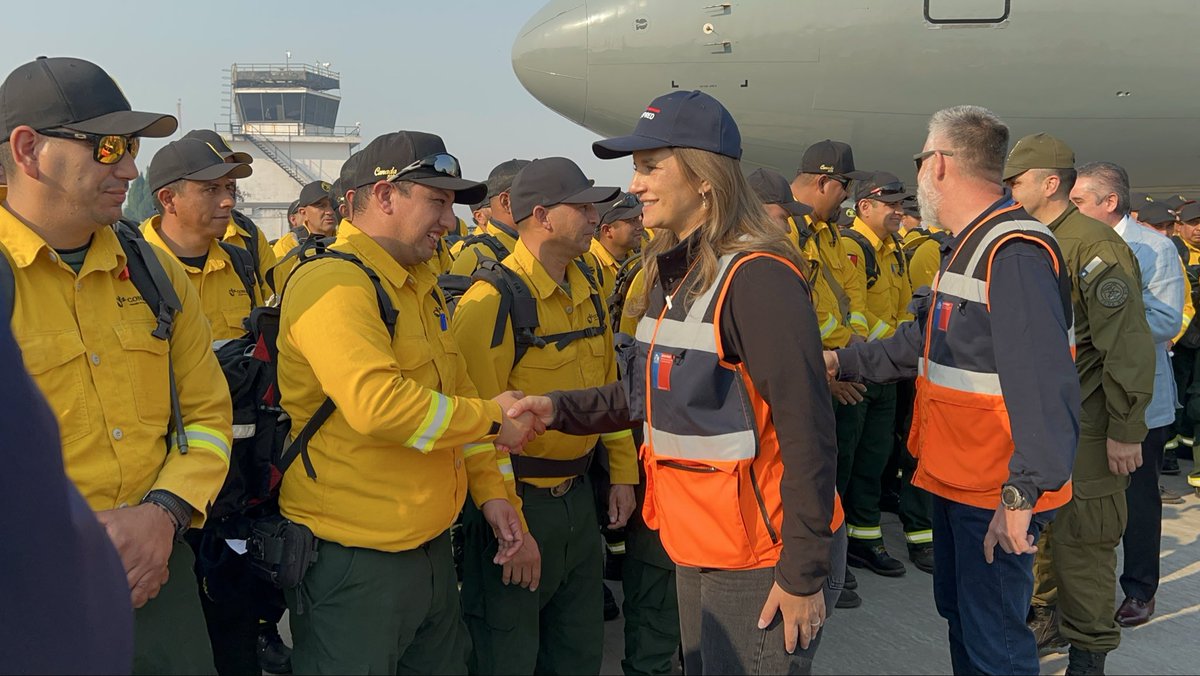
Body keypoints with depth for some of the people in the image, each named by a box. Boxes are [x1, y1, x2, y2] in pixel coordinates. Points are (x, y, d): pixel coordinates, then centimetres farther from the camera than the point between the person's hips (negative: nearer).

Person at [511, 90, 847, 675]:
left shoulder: (758, 278, -21)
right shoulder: (673, 277, 7)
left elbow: (807, 435, -22)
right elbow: (644, 391, 12)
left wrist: (804, 573, -20)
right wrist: (560, 408, -2)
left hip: (763, 561, -9)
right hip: (697, 550, 9)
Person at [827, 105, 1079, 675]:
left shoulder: (1014, 253, -23)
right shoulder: (968, 247, 12)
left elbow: (1043, 386, -31)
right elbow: (922, 344, 17)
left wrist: (1023, 492, -33)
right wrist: (842, 361, 11)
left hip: (995, 492, -10)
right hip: (955, 477, 10)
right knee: (957, 608, 24)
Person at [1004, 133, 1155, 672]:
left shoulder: (1092, 244, -17)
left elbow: (1128, 344, -20)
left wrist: (1125, 431, -20)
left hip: (1085, 427, -8)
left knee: (1081, 537, 0)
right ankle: (1050, 617, 34)